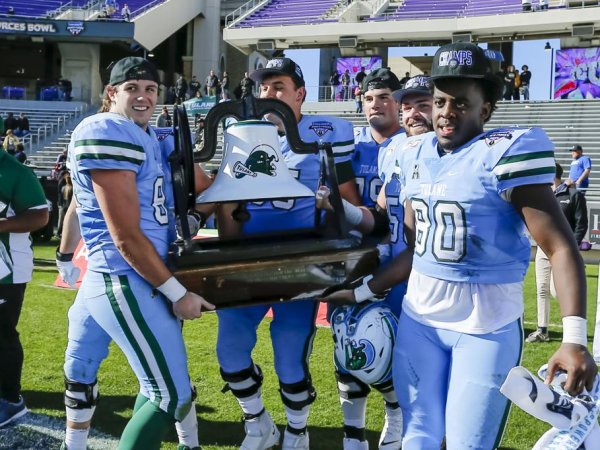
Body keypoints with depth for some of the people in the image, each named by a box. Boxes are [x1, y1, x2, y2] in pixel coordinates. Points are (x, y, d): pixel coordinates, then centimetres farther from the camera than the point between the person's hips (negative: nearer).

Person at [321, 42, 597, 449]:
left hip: (486, 326, -5)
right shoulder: (416, 155, 6)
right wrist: (363, 292, 15)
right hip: (419, 317, 6)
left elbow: (561, 247, -18)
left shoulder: (506, 154, -14)